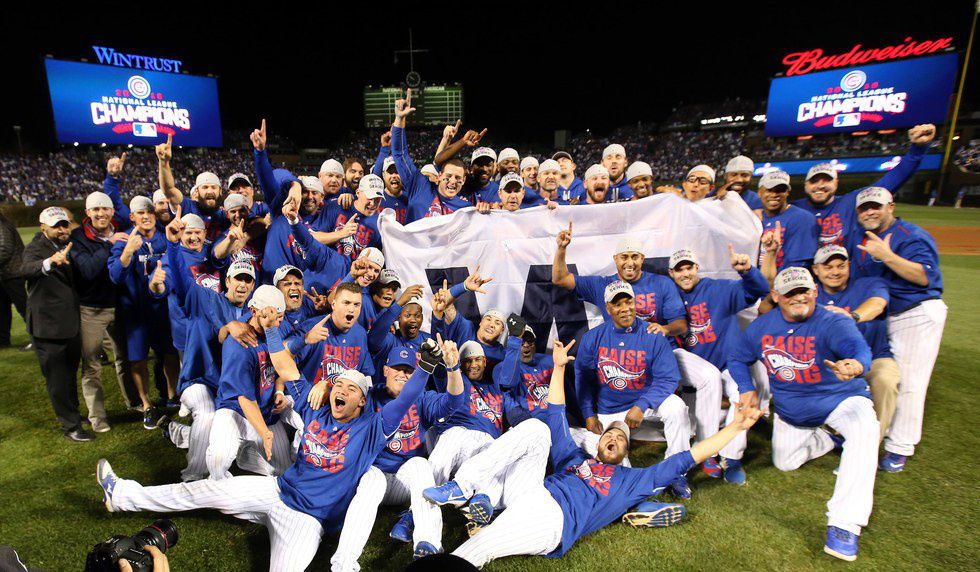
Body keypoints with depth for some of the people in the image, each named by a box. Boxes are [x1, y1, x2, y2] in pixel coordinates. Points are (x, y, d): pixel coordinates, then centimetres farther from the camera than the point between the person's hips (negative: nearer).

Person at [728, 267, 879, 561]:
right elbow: (736, 357, 4)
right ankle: (831, 438, 40)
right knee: (784, 463, 12)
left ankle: (844, 525, -34)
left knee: (863, 427, -37)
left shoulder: (833, 323, -24)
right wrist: (747, 389, -8)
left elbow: (856, 345, -46)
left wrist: (856, 365, -69)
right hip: (789, 411, 5)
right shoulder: (761, 327, -10)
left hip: (840, 398, -4)